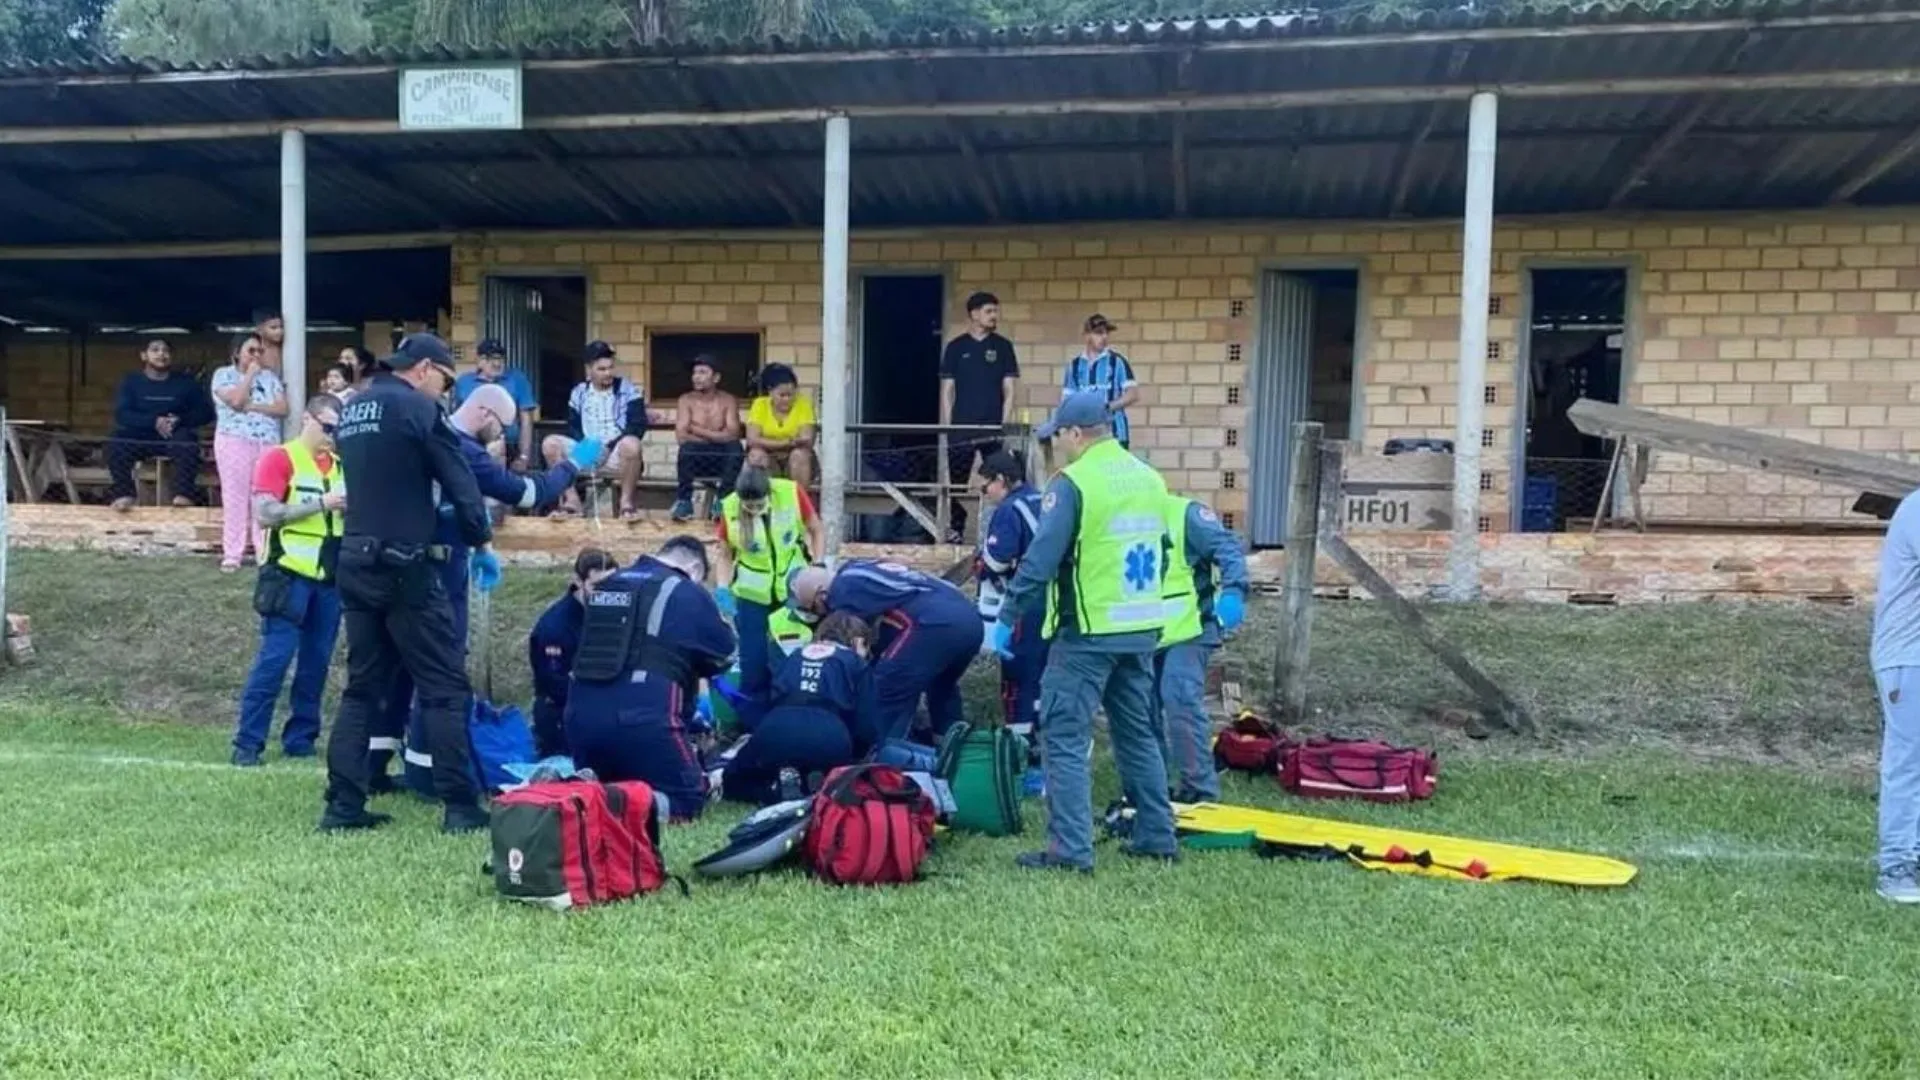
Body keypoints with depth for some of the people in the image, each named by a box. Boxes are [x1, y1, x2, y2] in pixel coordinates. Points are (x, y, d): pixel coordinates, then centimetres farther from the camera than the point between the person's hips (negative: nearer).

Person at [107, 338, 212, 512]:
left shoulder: (186, 382, 8)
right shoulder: (131, 382, 7)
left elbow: (206, 412, 3)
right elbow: (122, 414, -6)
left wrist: (180, 420, -17)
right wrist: (154, 421, -23)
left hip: (175, 436, -1)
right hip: (140, 436, 1)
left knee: (186, 441, -35)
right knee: (116, 442, -30)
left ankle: (184, 494, -39)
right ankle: (123, 494, -28)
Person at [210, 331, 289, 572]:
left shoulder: (269, 376, 13)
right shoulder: (224, 374, 3)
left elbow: (282, 408, 2)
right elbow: (236, 400, -15)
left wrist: (252, 406, -9)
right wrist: (250, 374, -5)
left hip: (268, 444, 3)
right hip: (235, 442, -3)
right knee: (235, 497, -4)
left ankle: (265, 552, 4)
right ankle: (232, 554, -2)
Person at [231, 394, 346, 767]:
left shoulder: (340, 465, 13)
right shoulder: (280, 458, -3)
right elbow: (265, 513, -13)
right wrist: (321, 503, -17)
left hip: (331, 576, 6)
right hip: (291, 573, -5)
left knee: (316, 662, 8)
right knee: (274, 658, -6)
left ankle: (300, 738, 17)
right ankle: (248, 742, 1)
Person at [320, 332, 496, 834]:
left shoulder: (350, 412, 15)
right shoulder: (418, 408, -8)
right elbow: (461, 484, -9)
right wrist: (483, 543, 3)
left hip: (356, 563, 8)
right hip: (404, 566, -8)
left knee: (362, 686, 12)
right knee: (444, 687, -2)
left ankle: (343, 805, 10)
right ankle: (460, 806, -3)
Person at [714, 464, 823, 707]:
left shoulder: (792, 494, -19)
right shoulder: (729, 509, -18)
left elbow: (816, 531, -3)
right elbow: (726, 555, -2)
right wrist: (723, 589, -16)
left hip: (795, 590, 1)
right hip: (751, 595, 0)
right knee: (754, 660, 2)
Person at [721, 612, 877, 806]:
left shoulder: (795, 655, 32)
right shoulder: (856, 663, 22)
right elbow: (865, 727, 15)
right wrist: (853, 759, 33)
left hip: (775, 732, 1)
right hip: (827, 736, -1)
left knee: (733, 782, 27)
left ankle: (778, 787, -3)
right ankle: (822, 788, -2)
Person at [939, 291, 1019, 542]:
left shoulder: (1003, 346, 5)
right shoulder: (955, 347, 5)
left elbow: (1010, 389, 4)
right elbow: (946, 390, 5)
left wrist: (1004, 425, -6)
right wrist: (946, 428, -1)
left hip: (993, 428, 0)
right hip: (961, 428, 0)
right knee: (957, 483, 5)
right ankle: (955, 531, 15)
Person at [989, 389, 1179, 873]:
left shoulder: (1073, 483, -13)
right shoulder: (1150, 479, 9)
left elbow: (1040, 560, -16)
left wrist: (1006, 619, -8)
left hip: (1087, 633, -7)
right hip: (1143, 630, 7)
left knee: (1065, 738, 0)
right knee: (1139, 734, 18)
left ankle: (1070, 848, -3)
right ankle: (1156, 836, 25)